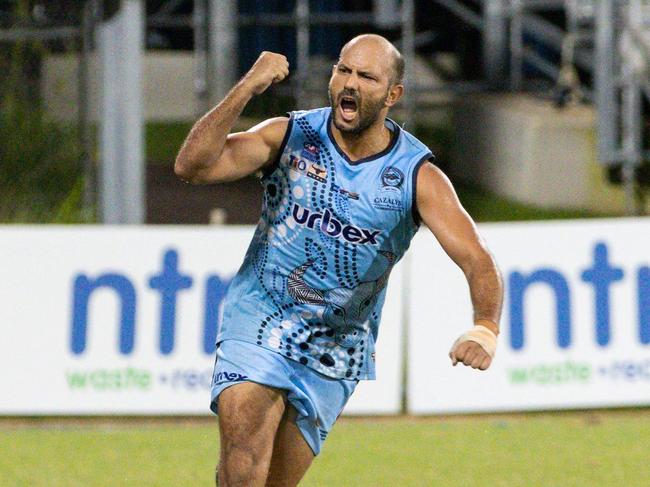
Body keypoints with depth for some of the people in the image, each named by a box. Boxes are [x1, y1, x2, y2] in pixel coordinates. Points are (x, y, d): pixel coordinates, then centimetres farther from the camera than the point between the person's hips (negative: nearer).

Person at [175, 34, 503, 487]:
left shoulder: (417, 175, -9)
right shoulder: (289, 136, -7)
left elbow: (477, 260, -17)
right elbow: (193, 166, -19)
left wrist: (485, 329, -38)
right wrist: (246, 89, -29)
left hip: (333, 353, 1)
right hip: (259, 323, -1)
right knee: (245, 440, -25)